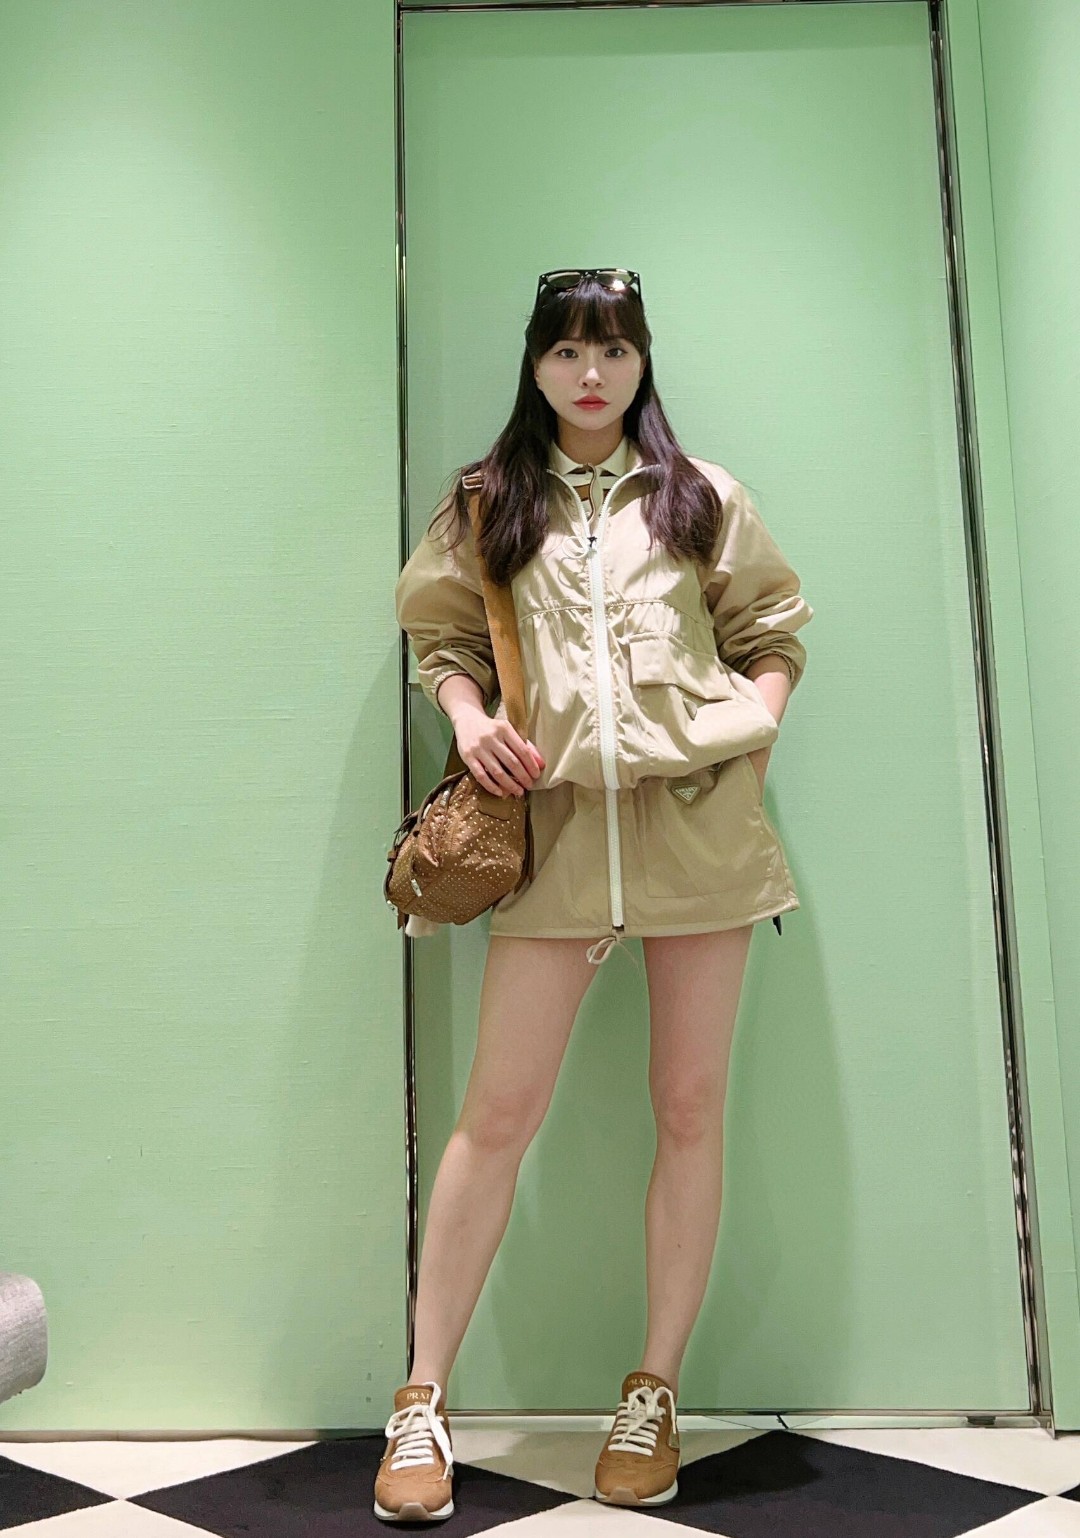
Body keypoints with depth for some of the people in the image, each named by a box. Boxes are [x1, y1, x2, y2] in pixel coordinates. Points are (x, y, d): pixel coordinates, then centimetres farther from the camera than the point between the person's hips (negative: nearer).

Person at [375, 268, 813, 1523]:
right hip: (554, 823, -1)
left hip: (698, 822, 1)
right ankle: (422, 1403, 10)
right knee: (497, 1112, -3)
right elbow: (441, 632, 16)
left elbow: (771, 629, 16)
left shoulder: (699, 496, 14)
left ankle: (653, 1398, 19)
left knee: (690, 1108, 4)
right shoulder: (490, 502, 13)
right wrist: (468, 715, -3)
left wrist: (756, 720, -3)